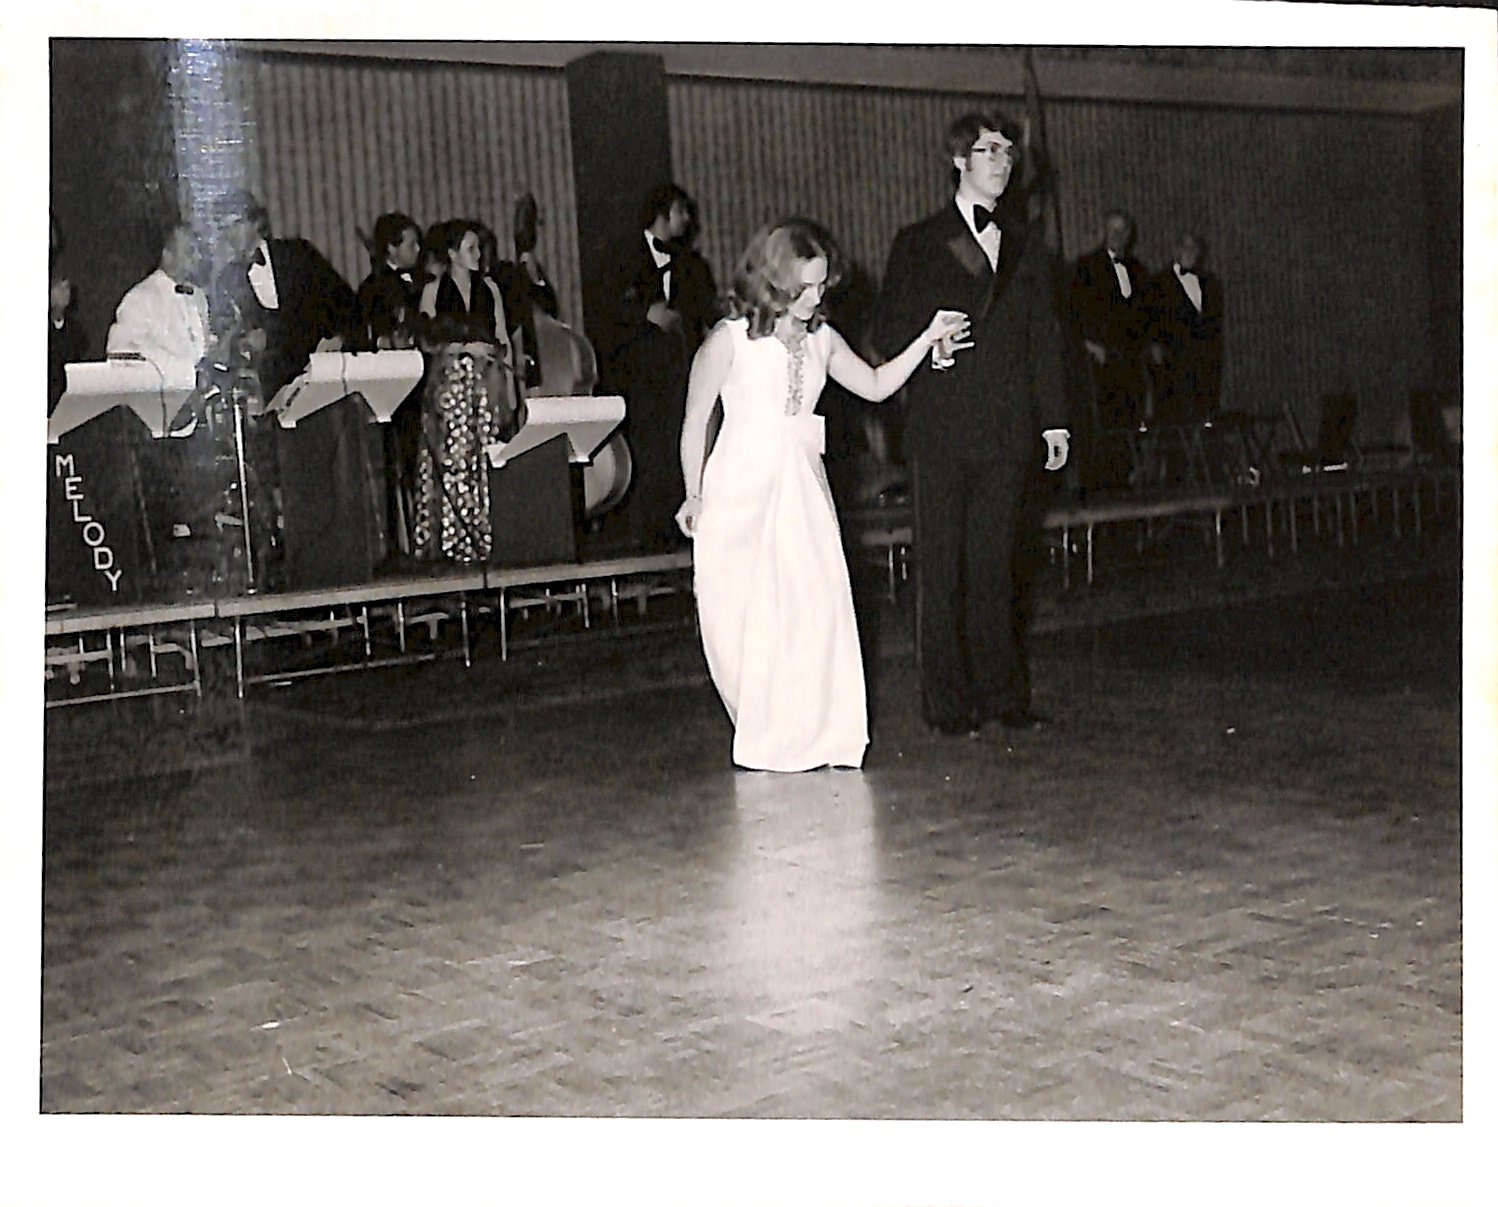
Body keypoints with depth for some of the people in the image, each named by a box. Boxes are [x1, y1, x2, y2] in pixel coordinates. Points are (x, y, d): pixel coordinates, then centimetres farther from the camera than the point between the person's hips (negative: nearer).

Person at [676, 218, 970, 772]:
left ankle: (812, 733, 7)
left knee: (817, 607, -5)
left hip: (803, 488, 4)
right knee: (745, 615, -2)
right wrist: (694, 495, 1)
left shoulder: (821, 338, 9)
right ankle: (765, 736, 15)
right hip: (740, 491, -4)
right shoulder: (730, 338, -6)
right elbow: (695, 421, 1)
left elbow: (876, 386, 20)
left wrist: (928, 338, 11)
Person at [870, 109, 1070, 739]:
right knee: (941, 569, 0)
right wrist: (927, 347, -16)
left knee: (998, 567, 6)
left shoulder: (1025, 244, 16)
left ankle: (1002, 693, 15)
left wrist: (1054, 420, 12)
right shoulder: (919, 243, 4)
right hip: (942, 432, -3)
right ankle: (947, 701, 7)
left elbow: (1043, 338, 16)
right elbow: (886, 331, 3)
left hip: (1008, 433, 3)